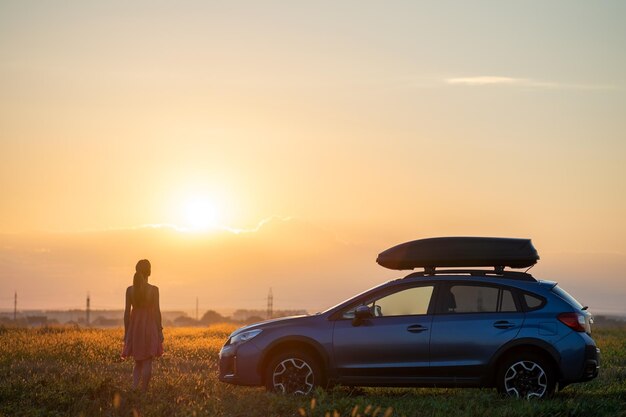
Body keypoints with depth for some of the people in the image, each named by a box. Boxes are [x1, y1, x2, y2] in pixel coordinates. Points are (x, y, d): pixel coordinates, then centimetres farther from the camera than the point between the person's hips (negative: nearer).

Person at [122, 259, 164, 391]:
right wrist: (160, 331, 1)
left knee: (138, 362, 14)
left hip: (134, 327, 3)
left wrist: (126, 332, 9)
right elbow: (157, 312, -7)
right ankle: (144, 391, 2)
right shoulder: (154, 290, -9)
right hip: (149, 326, -3)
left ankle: (134, 388, -3)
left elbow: (127, 312, 1)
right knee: (147, 362, 3)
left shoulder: (130, 290, -2)